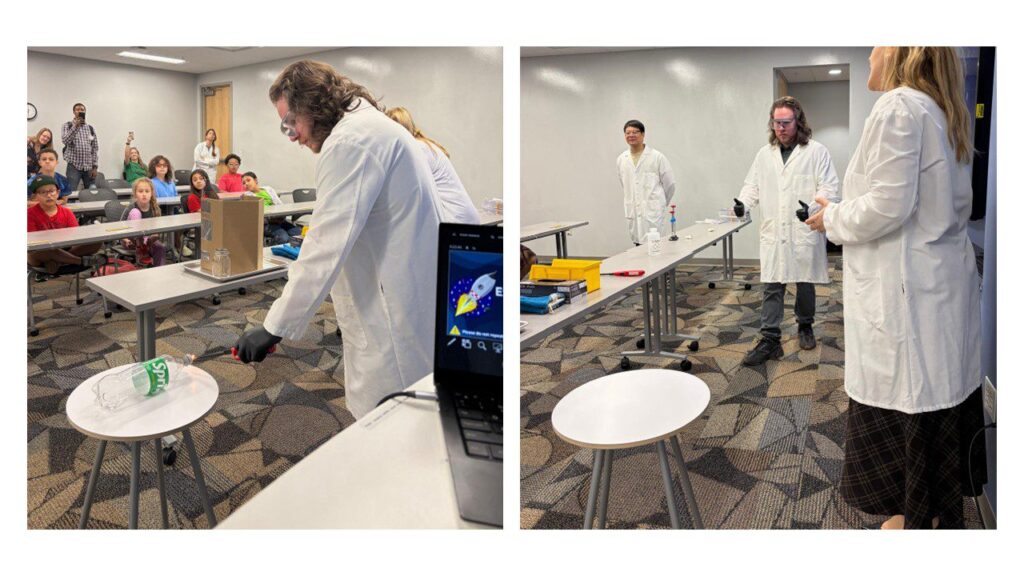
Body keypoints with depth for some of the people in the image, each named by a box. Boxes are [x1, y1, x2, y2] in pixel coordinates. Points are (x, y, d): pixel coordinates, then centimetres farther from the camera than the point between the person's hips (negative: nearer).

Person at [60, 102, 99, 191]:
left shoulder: (90, 128, 11)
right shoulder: (67, 126, 5)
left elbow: (95, 149, 8)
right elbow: (65, 140, -13)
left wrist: (95, 167, 0)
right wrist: (75, 126, -17)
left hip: (89, 167, 3)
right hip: (74, 166, -3)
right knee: (71, 192, -9)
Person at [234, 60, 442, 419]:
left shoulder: (349, 140, -16)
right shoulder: (368, 125, 18)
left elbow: (328, 243, -21)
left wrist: (275, 328, -17)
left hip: (393, 311, -10)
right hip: (400, 294, 10)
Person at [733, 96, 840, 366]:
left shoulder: (817, 151, -2)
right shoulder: (764, 154, 11)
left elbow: (829, 189, -7)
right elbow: (752, 185, 14)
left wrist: (814, 207, -26)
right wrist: (743, 202, -8)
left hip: (805, 232, -2)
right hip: (773, 233, 2)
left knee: (805, 284, 13)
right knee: (771, 287, -1)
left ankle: (805, 326, 34)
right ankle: (770, 340, 2)